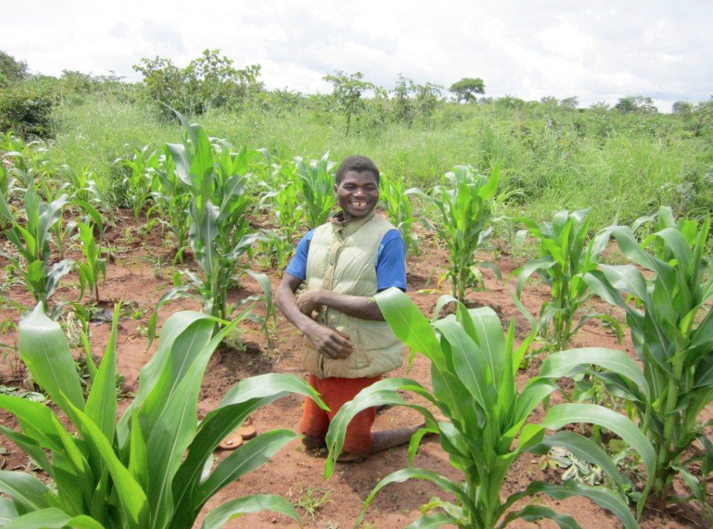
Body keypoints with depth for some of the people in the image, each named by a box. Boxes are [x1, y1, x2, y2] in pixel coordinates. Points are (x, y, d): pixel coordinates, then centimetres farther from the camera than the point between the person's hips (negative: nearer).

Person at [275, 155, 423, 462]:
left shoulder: (387, 238, -14)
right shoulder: (316, 236, 2)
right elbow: (283, 292, -2)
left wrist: (321, 296, -21)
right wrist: (310, 326, -22)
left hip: (359, 361, -6)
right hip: (320, 356, 6)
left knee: (351, 451, 10)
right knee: (311, 439, 23)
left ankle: (423, 430, 31)